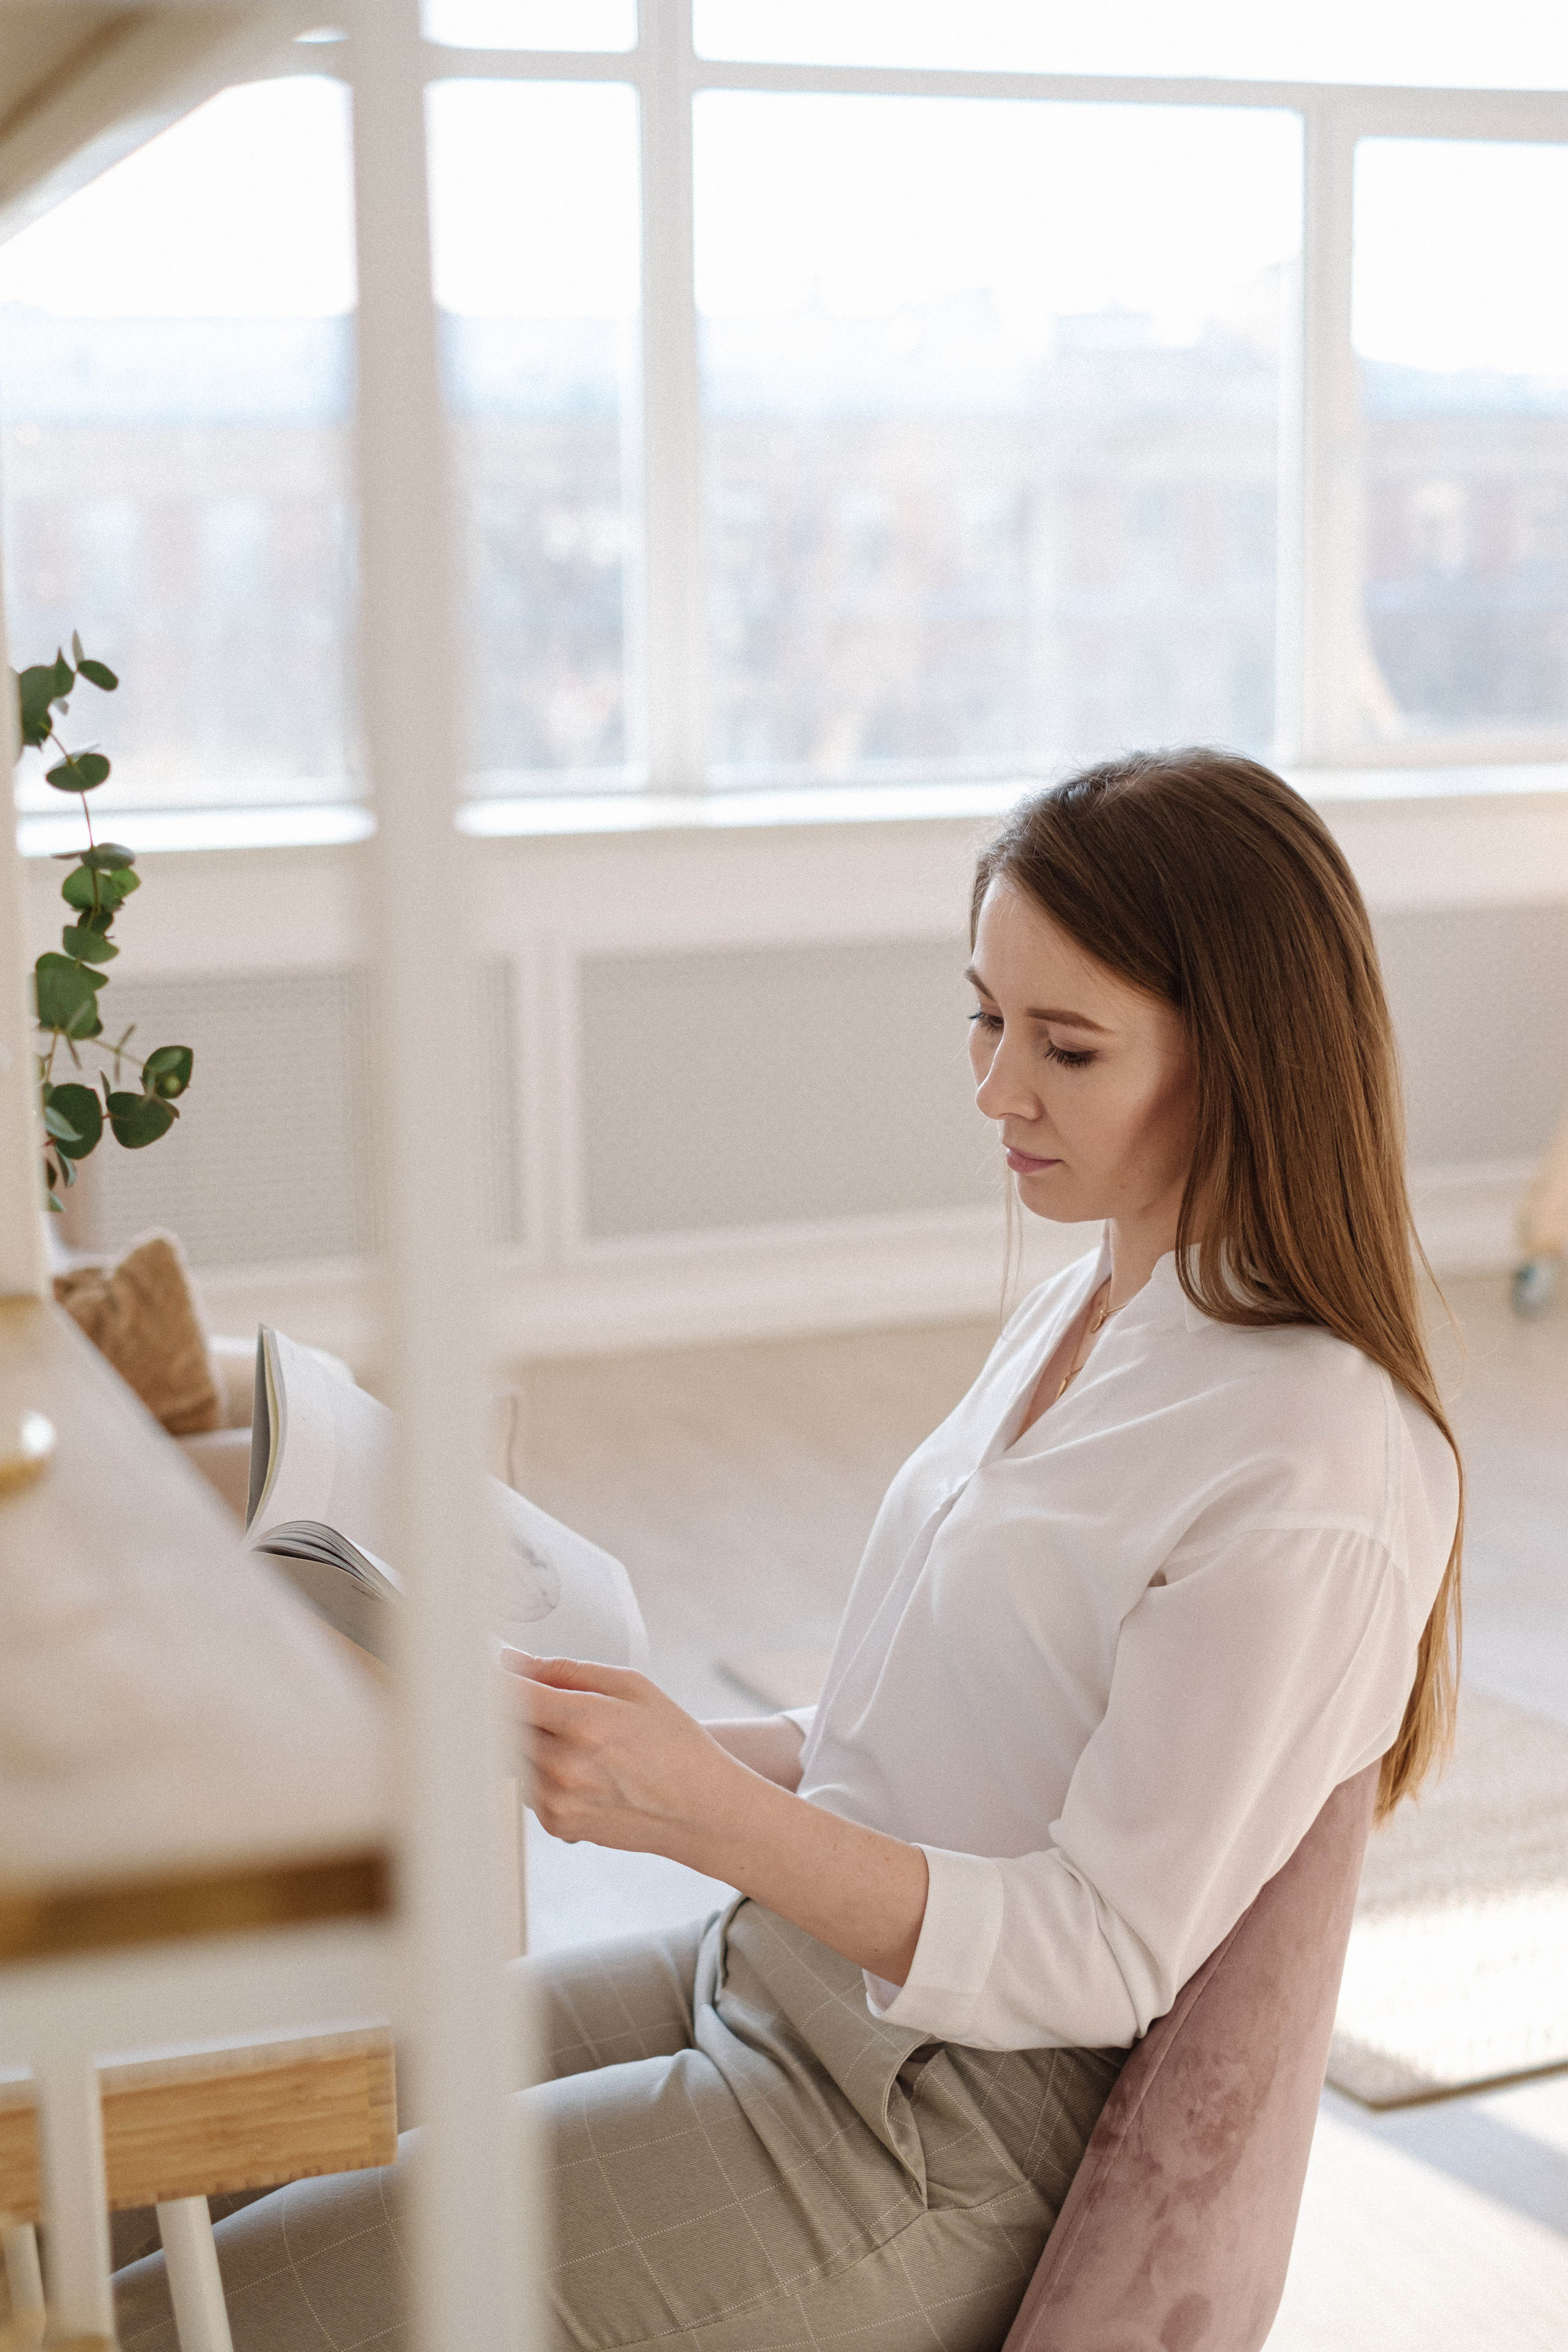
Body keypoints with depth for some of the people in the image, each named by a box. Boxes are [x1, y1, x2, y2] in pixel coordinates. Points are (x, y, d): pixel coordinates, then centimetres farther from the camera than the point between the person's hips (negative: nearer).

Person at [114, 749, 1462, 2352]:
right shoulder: (1075, 1318, 8)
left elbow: (1104, 1957, -19)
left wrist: (716, 1818, -30)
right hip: (766, 1974, 9)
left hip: (932, 2148, -9)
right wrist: (658, 1750, 3)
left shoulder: (1317, 1488, -21)